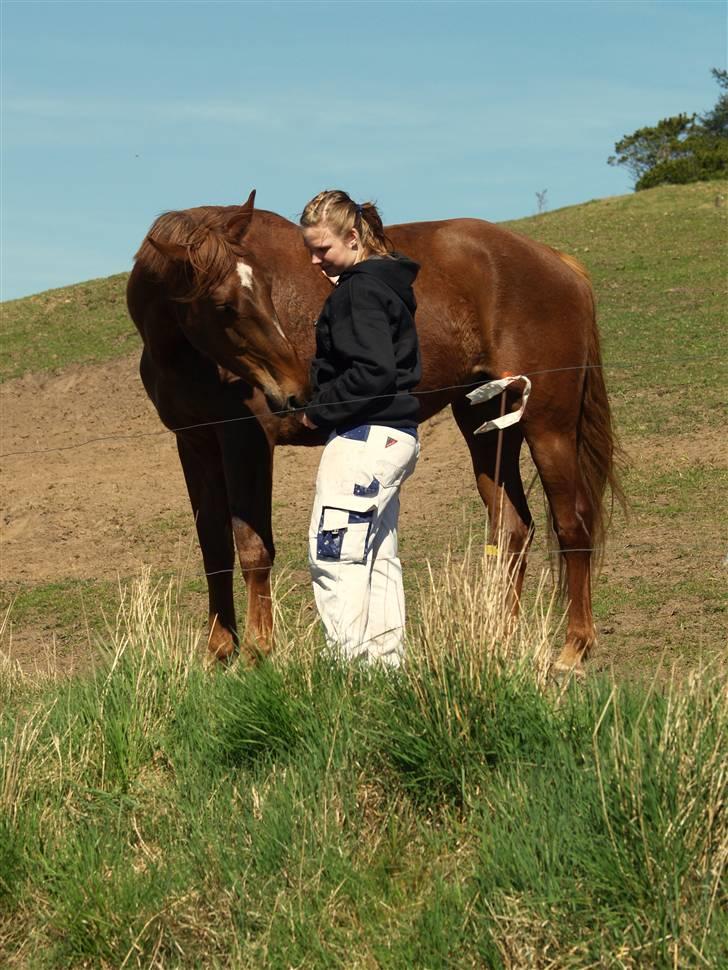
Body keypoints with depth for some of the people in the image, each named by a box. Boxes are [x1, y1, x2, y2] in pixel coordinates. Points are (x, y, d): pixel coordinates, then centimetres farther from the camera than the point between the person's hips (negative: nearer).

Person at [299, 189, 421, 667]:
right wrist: (323, 404, 9)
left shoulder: (360, 290, -15)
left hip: (366, 438, -11)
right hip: (395, 435, 11)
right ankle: (387, 661, 19)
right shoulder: (387, 280, 15)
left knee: (334, 553, -9)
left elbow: (374, 372, -25)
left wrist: (319, 409, -14)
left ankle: (350, 661, -10)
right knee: (378, 559, 14)